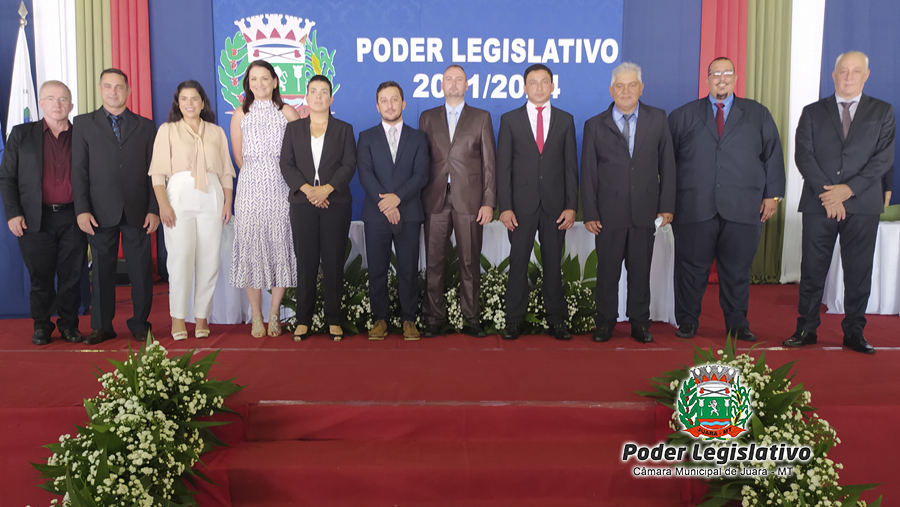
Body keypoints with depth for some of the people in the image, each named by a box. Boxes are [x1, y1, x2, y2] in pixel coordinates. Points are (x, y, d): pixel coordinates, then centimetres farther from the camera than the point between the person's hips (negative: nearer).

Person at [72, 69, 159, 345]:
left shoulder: (145, 126, 11)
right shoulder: (83, 124, 10)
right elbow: (79, 171, 4)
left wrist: (154, 209, -2)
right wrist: (82, 210, -5)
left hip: (137, 211, 0)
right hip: (101, 212, 0)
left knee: (141, 270, 2)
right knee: (102, 269, 5)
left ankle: (140, 323, 14)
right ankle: (102, 326, 17)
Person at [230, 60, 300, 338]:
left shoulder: (288, 112, 7)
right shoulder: (241, 114, 10)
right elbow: (239, 157, 12)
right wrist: (259, 172, 11)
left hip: (280, 188, -1)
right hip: (250, 188, 1)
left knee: (280, 245, -2)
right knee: (251, 246, -1)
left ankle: (274, 315, 8)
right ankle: (256, 317, 7)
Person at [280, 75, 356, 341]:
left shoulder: (344, 129, 11)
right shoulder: (294, 129, 14)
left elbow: (349, 165, 0)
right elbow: (286, 164, 4)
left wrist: (327, 188, -15)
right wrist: (306, 189, -12)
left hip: (336, 203, -1)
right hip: (302, 203, 1)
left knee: (334, 262, -1)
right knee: (305, 262, 1)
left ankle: (334, 320, 6)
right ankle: (303, 320, 7)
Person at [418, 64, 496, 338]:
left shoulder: (481, 117, 9)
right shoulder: (427, 118, 14)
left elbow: (489, 163, 4)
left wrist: (489, 202, -4)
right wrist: (418, 199, 1)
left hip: (469, 200, -1)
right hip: (435, 200, 1)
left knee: (470, 263, 2)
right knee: (434, 262, 2)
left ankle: (471, 319, 10)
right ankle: (434, 319, 10)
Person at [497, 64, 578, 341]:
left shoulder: (565, 120, 9)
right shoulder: (510, 119, 5)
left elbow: (570, 166, 6)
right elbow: (503, 166, 1)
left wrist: (571, 206, -2)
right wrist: (505, 206, -7)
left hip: (554, 204, 1)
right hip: (522, 204, -1)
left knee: (553, 263, 6)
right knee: (518, 263, 1)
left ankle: (557, 320, 15)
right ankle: (514, 321, 9)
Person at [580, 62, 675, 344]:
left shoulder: (657, 119, 7)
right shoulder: (595, 125, 4)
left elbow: (667, 163, 7)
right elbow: (588, 173, 3)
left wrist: (667, 205, 1)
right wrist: (590, 213, -3)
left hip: (645, 210, 1)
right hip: (609, 212, -1)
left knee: (641, 270, 8)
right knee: (607, 270, 5)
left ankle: (639, 322, 21)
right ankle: (605, 321, 20)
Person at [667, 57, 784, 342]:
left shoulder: (758, 114, 14)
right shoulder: (683, 116, 12)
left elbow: (773, 155, 13)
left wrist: (772, 194, 5)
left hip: (743, 208, 1)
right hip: (694, 208, -1)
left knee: (737, 270, 6)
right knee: (692, 268, 2)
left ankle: (737, 325, 19)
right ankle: (687, 322, 15)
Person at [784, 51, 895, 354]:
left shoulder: (882, 112, 10)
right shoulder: (813, 112, 10)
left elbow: (884, 158, 0)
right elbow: (803, 156, -1)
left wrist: (848, 189, -13)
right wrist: (826, 193, -12)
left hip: (863, 205, 0)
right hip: (818, 204, 0)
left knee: (859, 272, 4)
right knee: (812, 270, 3)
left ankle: (854, 332, 15)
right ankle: (806, 329, 12)